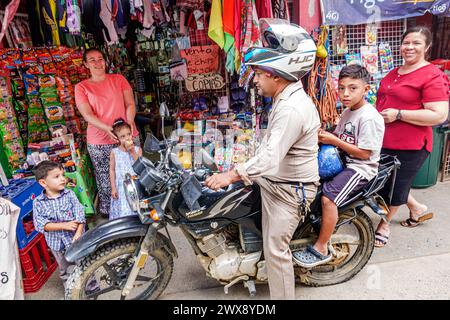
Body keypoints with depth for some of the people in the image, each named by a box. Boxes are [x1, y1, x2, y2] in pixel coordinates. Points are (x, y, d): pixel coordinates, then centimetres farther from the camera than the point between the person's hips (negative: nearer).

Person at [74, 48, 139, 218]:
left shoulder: (119, 79, 9)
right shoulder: (81, 87, 4)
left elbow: (130, 104, 2)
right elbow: (87, 114, -6)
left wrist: (129, 123, -17)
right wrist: (106, 128, -24)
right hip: (100, 143, -1)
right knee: (106, 180, 4)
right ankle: (107, 212, 22)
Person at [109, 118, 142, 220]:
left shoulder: (137, 149, -4)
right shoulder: (114, 152, -4)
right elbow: (112, 170, 0)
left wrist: (133, 152, -19)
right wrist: (113, 188, -3)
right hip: (121, 187, -1)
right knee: (122, 211, 3)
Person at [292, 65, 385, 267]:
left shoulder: (369, 117, -18)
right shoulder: (347, 112, 12)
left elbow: (364, 153, -20)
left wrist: (334, 141, -20)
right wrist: (324, 135, -4)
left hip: (361, 168, -10)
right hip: (343, 162, 10)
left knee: (328, 197, -26)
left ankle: (321, 249, -13)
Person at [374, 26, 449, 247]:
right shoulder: (393, 73, 11)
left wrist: (398, 114, -24)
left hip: (409, 146, -8)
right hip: (384, 142, 8)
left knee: (395, 186, 8)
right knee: (385, 181, 21)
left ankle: (384, 225, 30)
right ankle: (417, 208, 44)